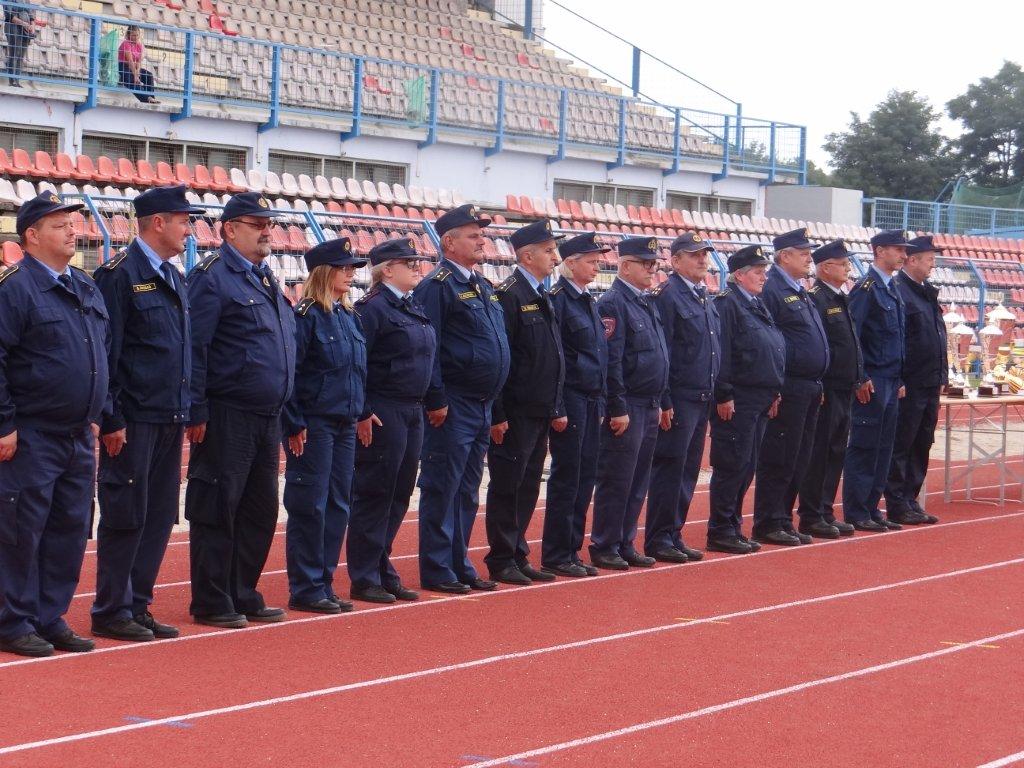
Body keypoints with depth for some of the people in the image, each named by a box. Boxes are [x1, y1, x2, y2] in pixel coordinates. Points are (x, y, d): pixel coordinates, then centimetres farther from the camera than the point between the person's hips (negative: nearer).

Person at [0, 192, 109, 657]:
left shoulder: (86, 289, 14)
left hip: (78, 437, 8)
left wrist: (98, 414, 17)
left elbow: (103, 355, 23)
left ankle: (51, 619, 19)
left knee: (70, 530, 10)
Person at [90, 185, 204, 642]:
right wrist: (112, 421, -16)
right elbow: (106, 355, -13)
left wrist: (187, 413, 14)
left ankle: (137, 607, 19)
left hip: (170, 420, 8)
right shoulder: (120, 275, -10)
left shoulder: (173, 278, 16)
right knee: (125, 518, -1)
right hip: (134, 421, -8)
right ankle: (111, 611, 7)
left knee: (158, 518, 11)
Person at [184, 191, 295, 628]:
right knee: (217, 510, -2)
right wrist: (196, 413, -18)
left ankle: (243, 595, 22)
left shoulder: (265, 280, 17)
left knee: (260, 510, 12)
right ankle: (211, 604, 5)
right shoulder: (212, 277, -9)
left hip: (266, 418, 9)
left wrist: (281, 413, 19)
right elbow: (194, 349, -14)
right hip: (226, 419, -9)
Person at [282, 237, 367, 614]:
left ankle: (323, 584, 17)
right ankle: (305, 590, 4)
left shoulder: (349, 317, 13)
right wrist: (295, 425, -15)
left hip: (344, 425, 8)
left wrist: (360, 412, 13)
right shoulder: (306, 315, -11)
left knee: (338, 505, 9)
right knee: (309, 506, -3)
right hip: (313, 425, -8)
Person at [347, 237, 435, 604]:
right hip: (383, 414, -9)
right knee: (375, 494, -3)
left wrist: (422, 405, 16)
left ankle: (383, 572, 21)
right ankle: (364, 579, 4)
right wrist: (363, 414, -18)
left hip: (412, 412, 9)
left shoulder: (414, 308, 15)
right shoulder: (372, 308, -11)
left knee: (399, 495, 12)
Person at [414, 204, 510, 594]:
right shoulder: (437, 286, -11)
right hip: (453, 408, -9)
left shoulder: (483, 287, 16)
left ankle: (460, 566, 21)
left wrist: (493, 406, 18)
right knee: (442, 490, -2)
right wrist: (436, 401, -18)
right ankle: (436, 572, 3)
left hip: (481, 407, 9)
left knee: (467, 492, 13)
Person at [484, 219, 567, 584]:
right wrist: (497, 415, -19)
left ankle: (518, 557, 20)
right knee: (507, 486, -1)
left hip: (540, 413, 9)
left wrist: (556, 409, 17)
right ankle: (501, 561, 6)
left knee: (527, 487, 13)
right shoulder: (508, 295, -13)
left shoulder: (542, 297, 15)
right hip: (515, 413, -9)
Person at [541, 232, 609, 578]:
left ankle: (572, 549, 18)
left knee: (585, 476, 10)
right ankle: (555, 556, 5)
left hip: (591, 400, 8)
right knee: (566, 478, -3)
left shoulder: (589, 302, 16)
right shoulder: (557, 299, -11)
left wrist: (600, 404, 16)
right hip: (570, 398, -8)